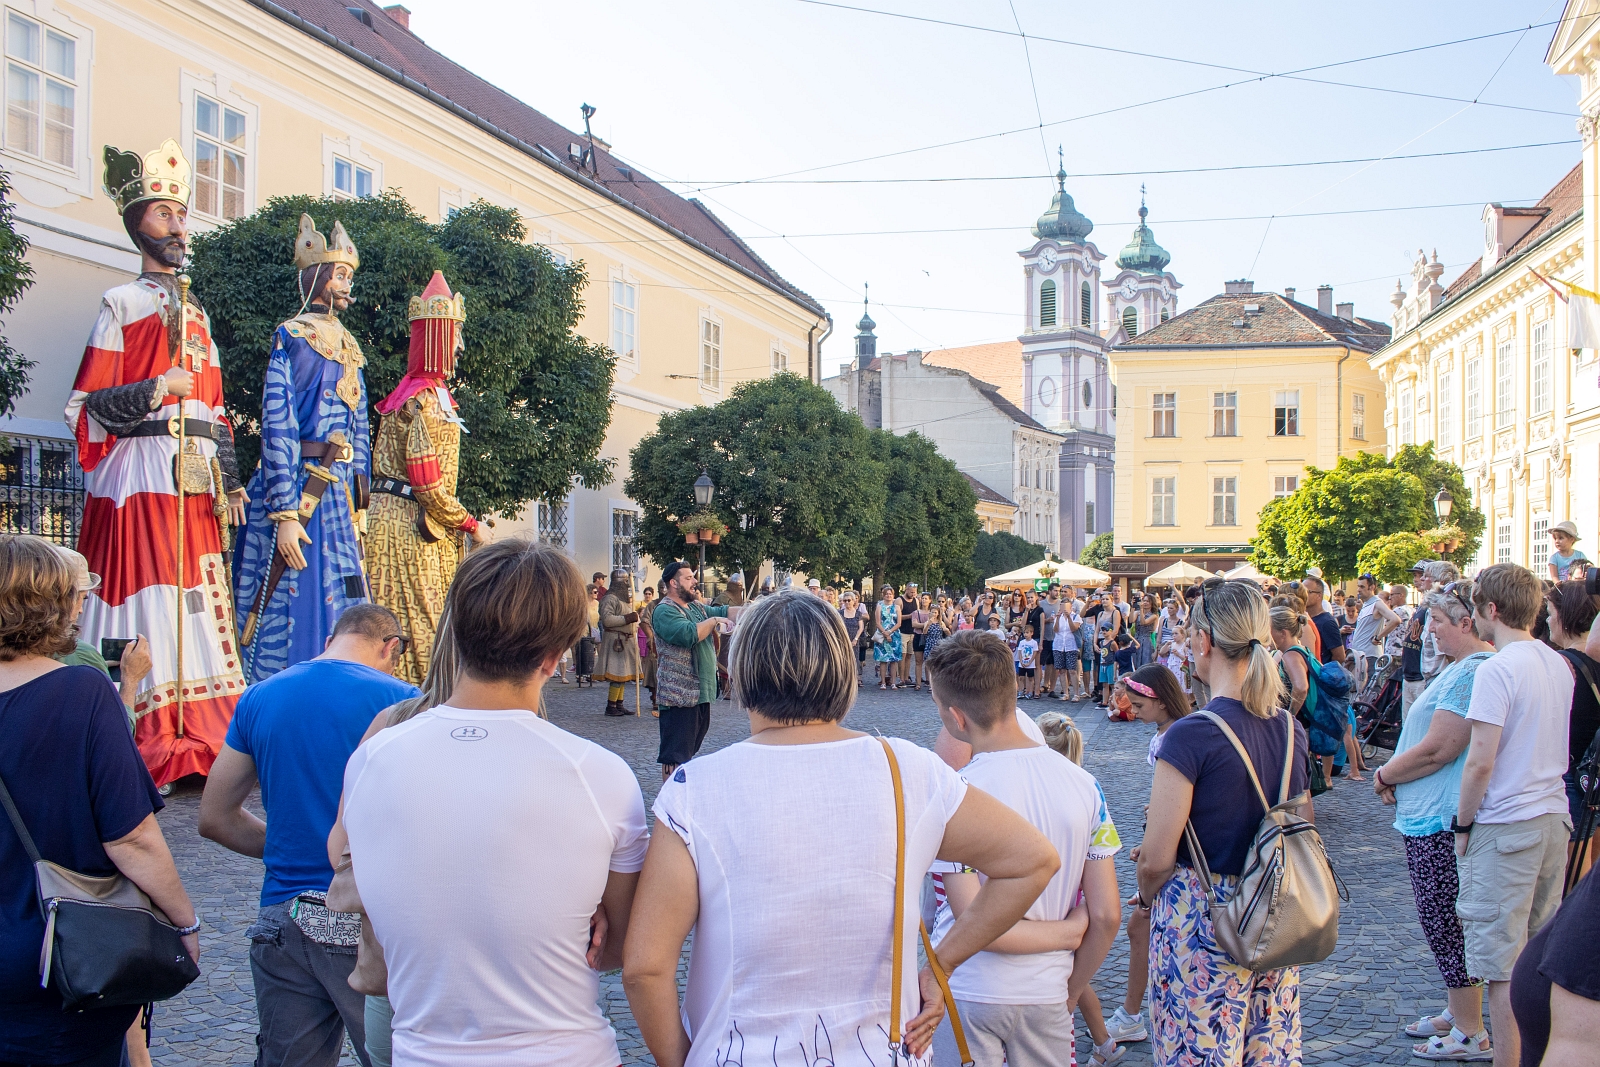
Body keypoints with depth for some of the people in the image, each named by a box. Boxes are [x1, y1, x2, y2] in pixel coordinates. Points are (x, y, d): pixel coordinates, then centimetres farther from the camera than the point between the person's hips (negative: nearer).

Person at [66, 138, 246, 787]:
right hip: (141, 476, -6)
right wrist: (155, 391, -15)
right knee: (146, 603, -9)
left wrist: (230, 482, 13)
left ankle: (198, 743, 7)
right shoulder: (121, 304, 4)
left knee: (201, 602, 3)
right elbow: (86, 406, -3)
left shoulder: (196, 315, 21)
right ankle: (144, 751, -7)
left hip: (198, 480, 6)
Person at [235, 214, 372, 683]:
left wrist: (359, 504, 14)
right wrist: (285, 513, -20)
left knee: (337, 617, 7)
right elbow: (277, 427, -13)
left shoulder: (348, 348, 17)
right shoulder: (291, 337, -6)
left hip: (337, 491, 7)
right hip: (297, 485, -7)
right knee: (289, 609, -6)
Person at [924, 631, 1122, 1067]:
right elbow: (1107, 917, -3)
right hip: (1047, 994, 3)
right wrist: (1071, 992, 11)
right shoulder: (1083, 783, -6)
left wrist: (1066, 932, -5)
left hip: (968, 995, -3)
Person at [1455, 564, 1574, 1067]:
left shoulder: (1497, 670, -17)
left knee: (1502, 960, -1)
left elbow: (1481, 761, -19)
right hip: (1554, 818, 8)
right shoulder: (1559, 664, 8)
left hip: (1505, 825, -8)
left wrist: (1463, 823, -9)